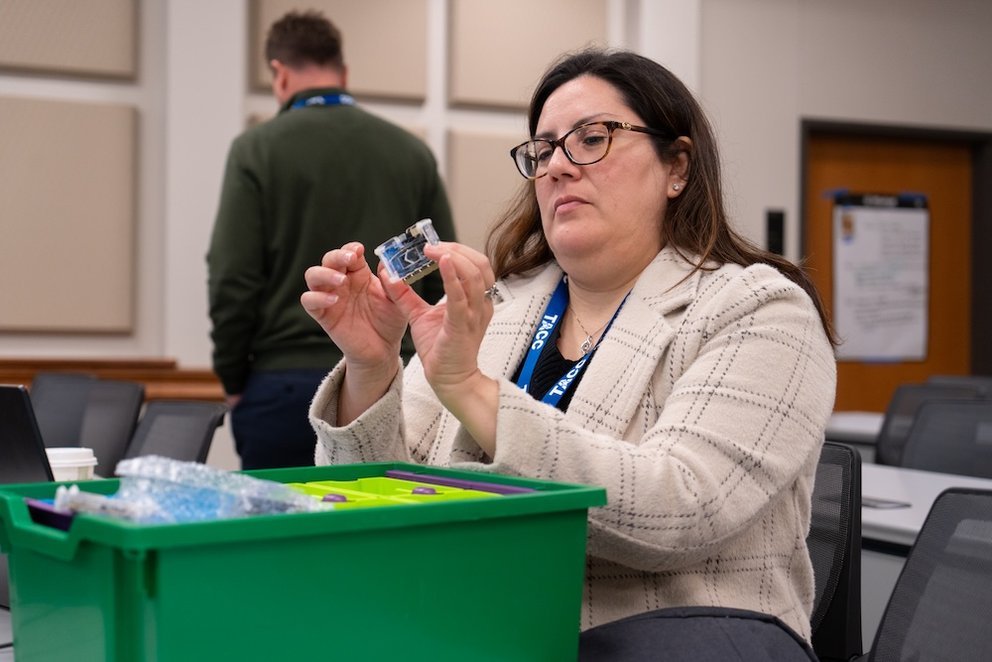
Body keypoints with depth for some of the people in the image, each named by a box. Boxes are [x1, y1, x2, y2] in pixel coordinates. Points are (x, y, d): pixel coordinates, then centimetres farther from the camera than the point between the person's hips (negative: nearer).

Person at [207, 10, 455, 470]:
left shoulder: (258, 150, -3)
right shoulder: (412, 152, 7)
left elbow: (232, 281, -7)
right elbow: (444, 282, 7)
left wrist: (234, 381, 4)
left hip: (287, 385, -3)